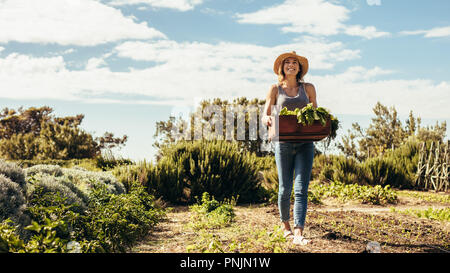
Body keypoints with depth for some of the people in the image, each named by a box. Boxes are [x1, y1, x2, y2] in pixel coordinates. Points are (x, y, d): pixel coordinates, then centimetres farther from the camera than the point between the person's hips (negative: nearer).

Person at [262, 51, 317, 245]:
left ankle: (298, 233, -14)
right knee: (285, 188, 4)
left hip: (305, 143, 1)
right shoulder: (275, 89, 9)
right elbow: (265, 115, 4)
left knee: (301, 189, -10)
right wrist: (267, 119, -20)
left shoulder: (308, 88, 12)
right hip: (283, 143, 0)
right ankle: (285, 224, 28)